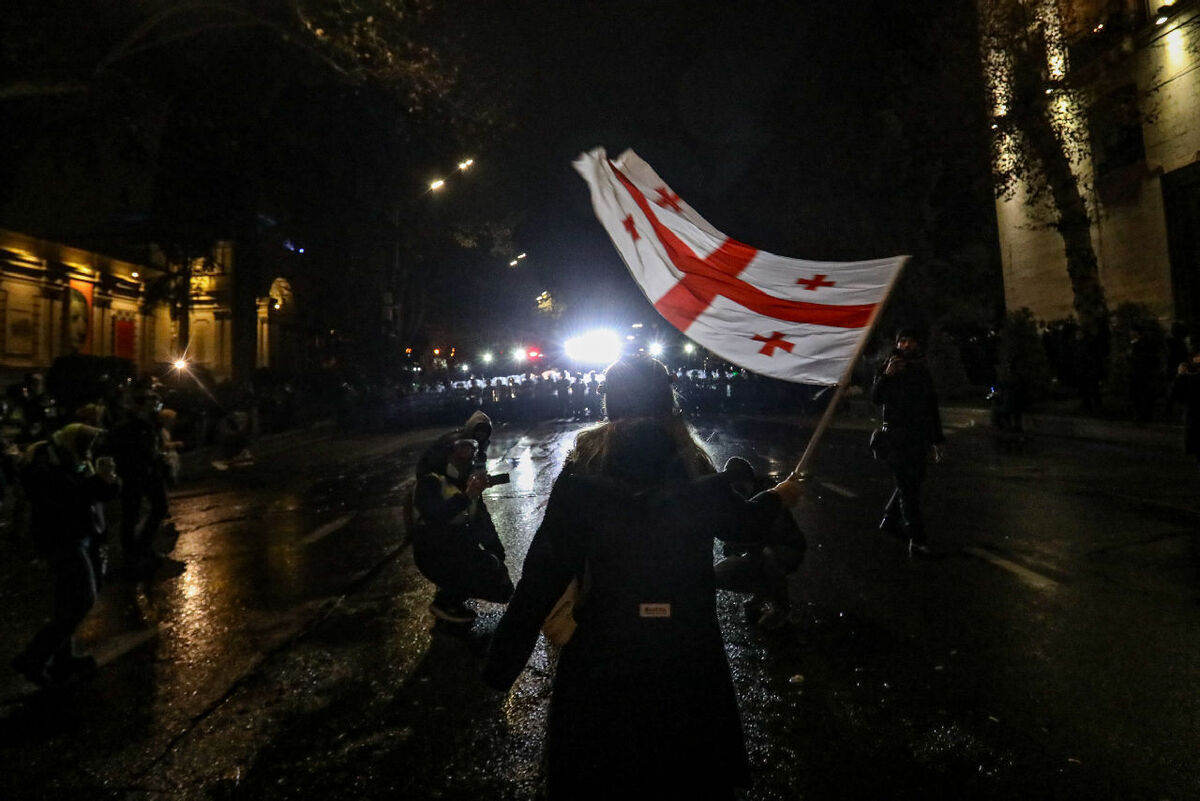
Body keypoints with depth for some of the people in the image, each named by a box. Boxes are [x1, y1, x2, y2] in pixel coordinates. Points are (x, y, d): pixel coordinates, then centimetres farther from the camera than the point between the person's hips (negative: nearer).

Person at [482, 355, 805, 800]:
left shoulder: (582, 474, -17)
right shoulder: (696, 471, -10)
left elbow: (545, 573, -17)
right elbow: (741, 524, 11)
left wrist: (503, 662, -7)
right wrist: (778, 497, 32)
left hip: (603, 653, -1)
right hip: (688, 650, 2)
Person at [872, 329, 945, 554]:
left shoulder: (923, 371, 13)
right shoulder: (890, 368, 1)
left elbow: (932, 407, 18)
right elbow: (876, 398, -10)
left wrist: (937, 440, 15)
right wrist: (886, 375, -26)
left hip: (919, 437, 5)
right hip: (897, 437, -5)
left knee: (912, 482, 9)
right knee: (908, 484, -9)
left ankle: (889, 520, 26)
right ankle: (916, 537, -8)